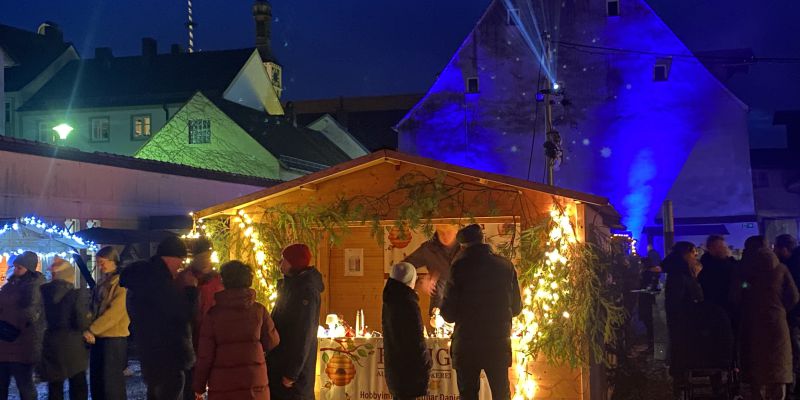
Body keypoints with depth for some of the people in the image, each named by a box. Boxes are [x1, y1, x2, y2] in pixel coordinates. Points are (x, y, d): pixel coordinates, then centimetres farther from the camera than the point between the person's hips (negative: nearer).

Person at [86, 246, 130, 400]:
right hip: (99, 337, 8)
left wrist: (92, 330, -16)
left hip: (114, 338, -8)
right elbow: (95, 308, 15)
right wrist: (91, 331, -2)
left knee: (111, 382, -4)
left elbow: (115, 312, -18)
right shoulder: (103, 282, 15)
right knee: (96, 381, 12)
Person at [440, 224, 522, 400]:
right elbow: (516, 307, 9)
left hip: (467, 343, -2)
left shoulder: (460, 266, -9)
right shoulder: (505, 266, 0)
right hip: (499, 342, 3)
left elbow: (448, 314, -9)